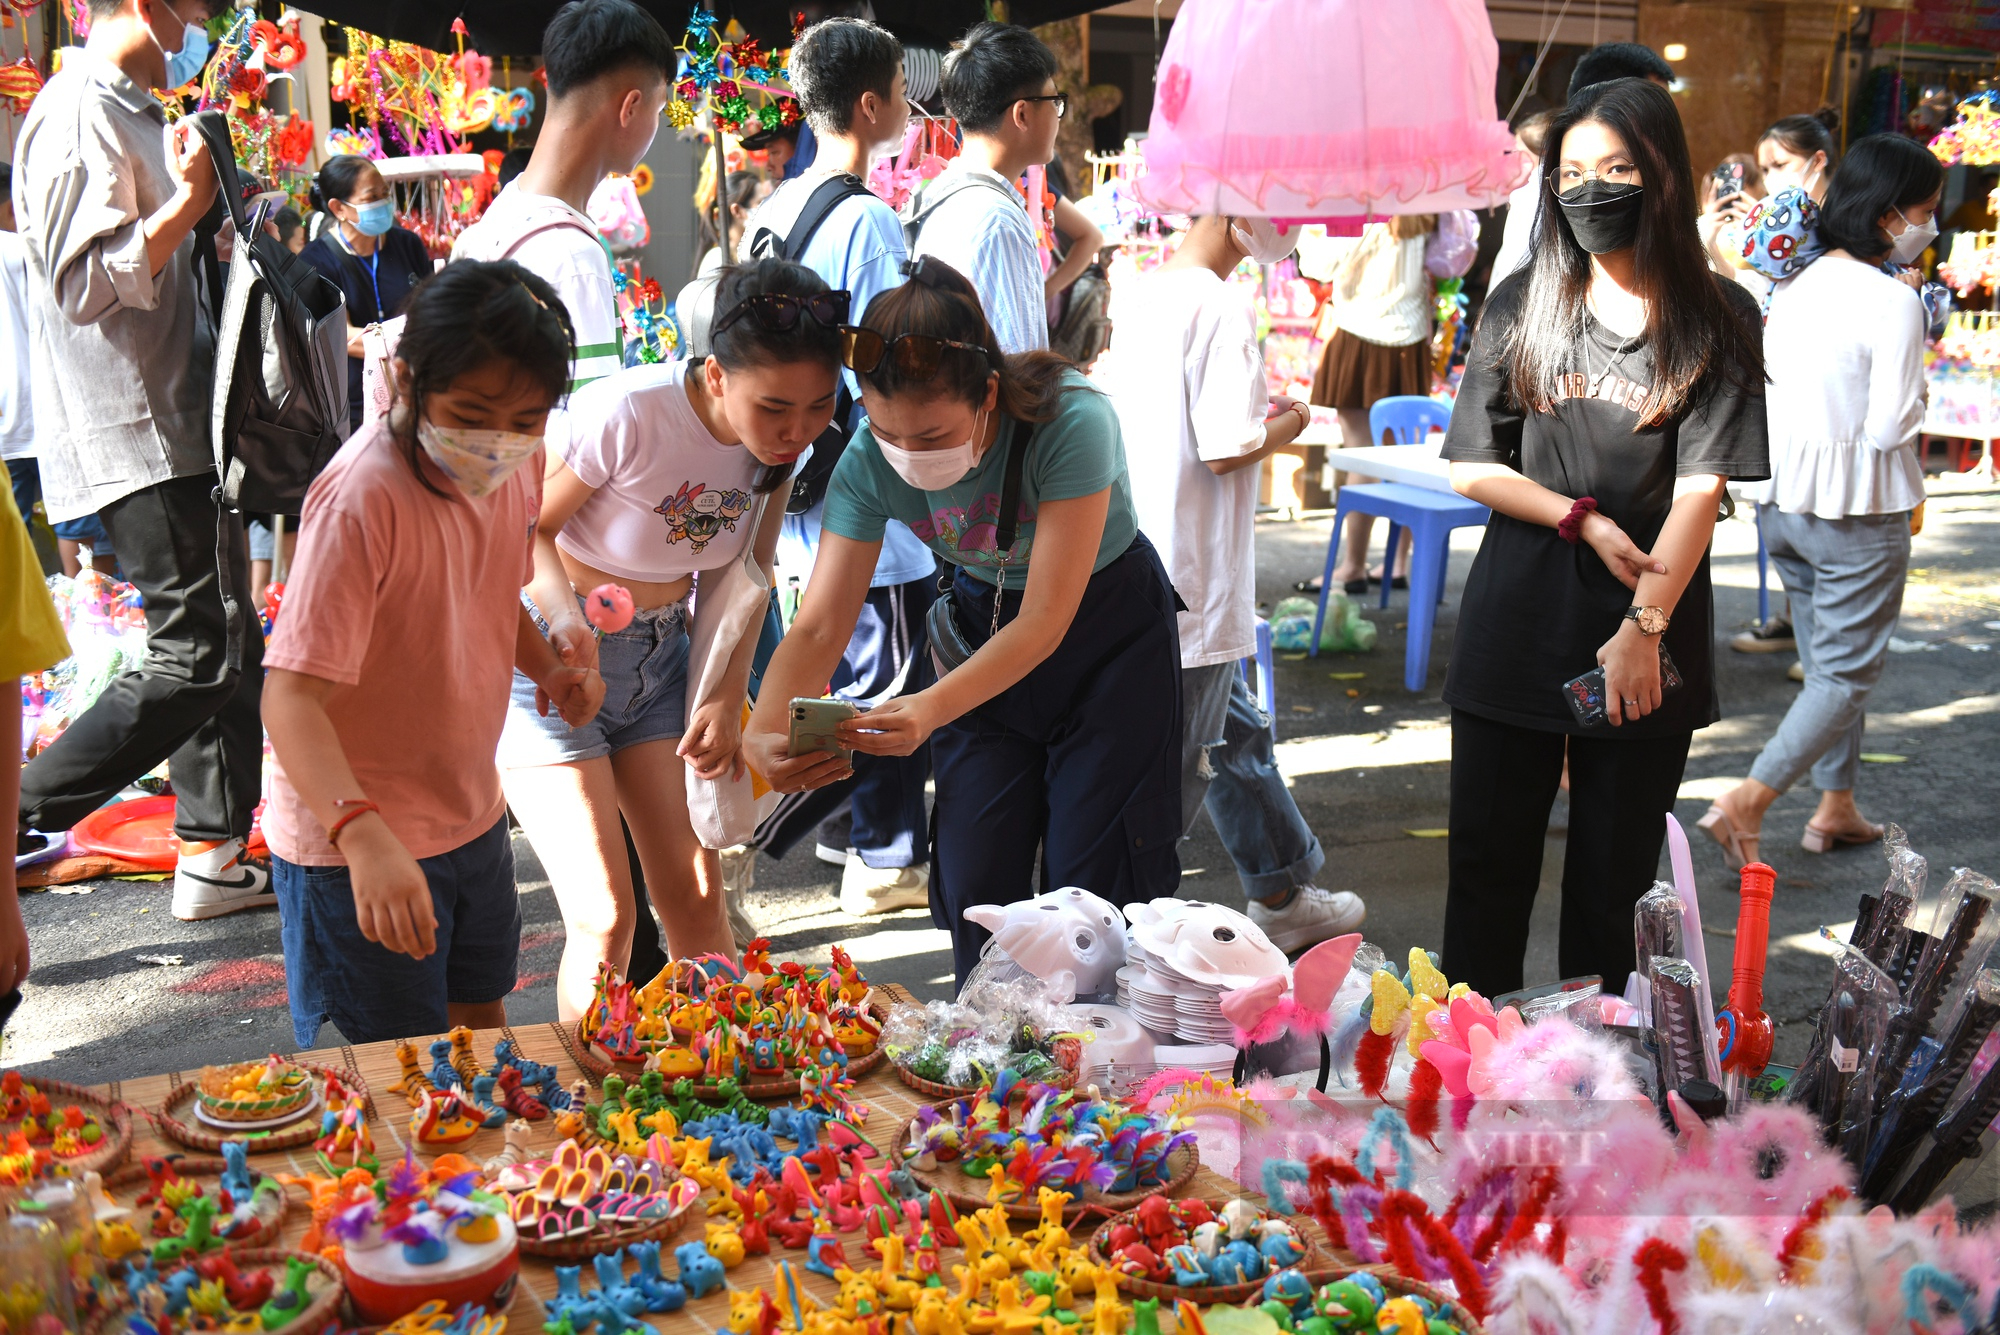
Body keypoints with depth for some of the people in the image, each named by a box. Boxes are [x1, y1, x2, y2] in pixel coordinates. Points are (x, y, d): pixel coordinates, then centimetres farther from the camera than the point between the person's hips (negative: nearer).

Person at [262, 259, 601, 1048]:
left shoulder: (517, 464, -4)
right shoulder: (363, 500, -28)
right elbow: (292, 697, -33)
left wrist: (549, 667, -3)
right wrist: (364, 836, -48)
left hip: (472, 818, 7)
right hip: (353, 847, -7)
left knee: (482, 1029, 23)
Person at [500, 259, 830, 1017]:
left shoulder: (782, 440, -10)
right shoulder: (626, 415, -29)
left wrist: (727, 696, -4)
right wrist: (565, 616, -33)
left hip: (659, 653, 5)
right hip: (550, 656, -5)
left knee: (695, 899, 5)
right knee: (605, 917, -10)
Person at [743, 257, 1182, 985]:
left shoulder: (1072, 423, -34)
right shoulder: (869, 462, -21)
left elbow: (1046, 621, -32)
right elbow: (819, 626, -19)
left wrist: (931, 710, -46)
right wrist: (764, 732, -37)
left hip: (1110, 629, -3)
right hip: (985, 628, 3)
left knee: (1092, 879, -4)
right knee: (974, 881, 0)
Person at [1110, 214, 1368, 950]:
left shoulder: (1142, 294, 8)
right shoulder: (1222, 308, -19)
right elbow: (1229, 449, -22)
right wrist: (1288, 422, -4)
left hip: (1146, 556, 10)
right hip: (1194, 583, -10)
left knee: (1236, 733, 23)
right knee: (1175, 774, 3)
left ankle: (1284, 897, 39)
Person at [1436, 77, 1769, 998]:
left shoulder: (1718, 318, -1)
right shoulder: (1522, 303, 5)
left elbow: (1702, 485, -8)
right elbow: (1470, 467, 3)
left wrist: (1643, 628, -17)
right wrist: (1585, 522, -11)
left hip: (1649, 649, -1)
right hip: (1514, 635, 1)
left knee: (1615, 878, 9)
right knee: (1488, 865, 7)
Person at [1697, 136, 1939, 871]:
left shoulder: (1796, 286, 3)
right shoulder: (1894, 302, -18)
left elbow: (1765, 391, 6)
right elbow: (1889, 427, -18)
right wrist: (1917, 401, 0)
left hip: (1785, 500, 7)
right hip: (1858, 511, -7)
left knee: (1828, 661, 20)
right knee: (1848, 672, 3)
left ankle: (1836, 809, 29)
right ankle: (1746, 801, -8)